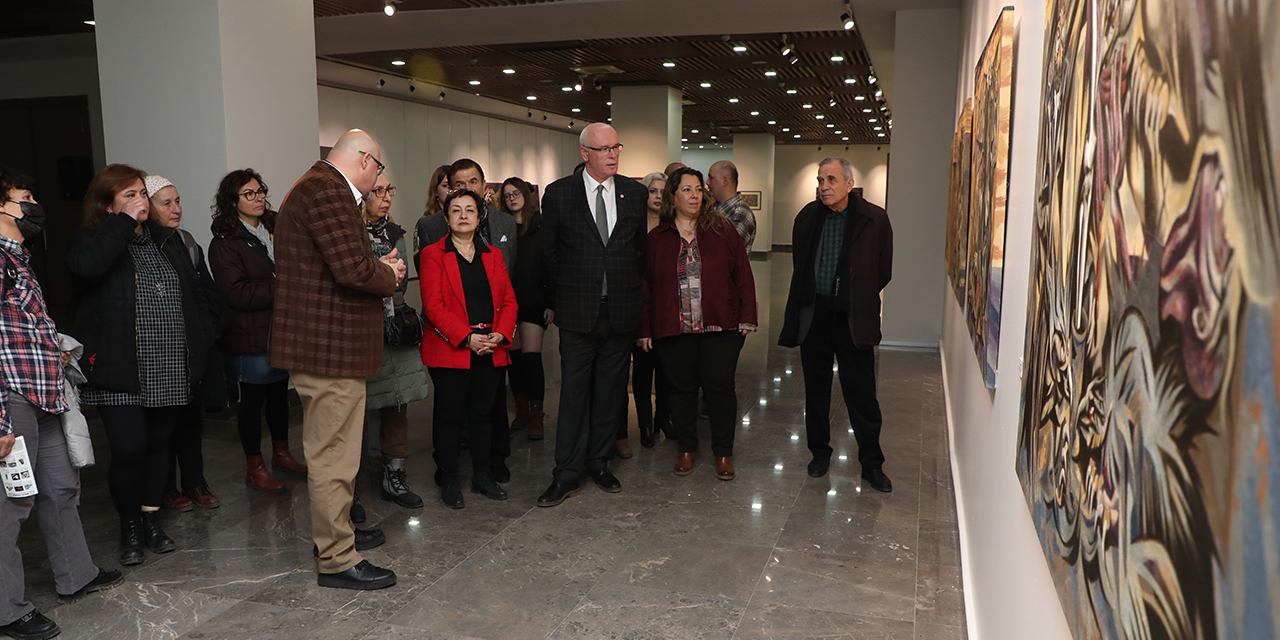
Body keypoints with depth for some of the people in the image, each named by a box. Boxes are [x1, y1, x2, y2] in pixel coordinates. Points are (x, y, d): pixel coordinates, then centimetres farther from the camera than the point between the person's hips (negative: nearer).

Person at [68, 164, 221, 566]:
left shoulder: (166, 241, 14)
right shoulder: (91, 241, -2)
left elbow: (195, 294, 20)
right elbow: (85, 265, -28)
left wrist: (200, 339, 9)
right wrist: (124, 222, -18)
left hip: (169, 372, 5)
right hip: (120, 372, -5)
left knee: (159, 444, 12)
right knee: (129, 449, -9)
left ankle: (151, 520, 27)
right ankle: (129, 528, 13)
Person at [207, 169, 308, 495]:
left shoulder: (275, 230, 10)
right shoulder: (224, 244, -11)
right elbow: (237, 293, -19)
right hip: (252, 336, -6)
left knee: (280, 392, 17)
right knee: (253, 398, 3)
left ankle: (281, 453, 33)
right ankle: (254, 468, 15)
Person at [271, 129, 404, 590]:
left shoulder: (314, 187, 18)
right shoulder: (327, 191, -18)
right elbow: (352, 269, -27)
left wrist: (379, 268, 6)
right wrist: (389, 276, -8)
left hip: (322, 343, 12)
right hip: (330, 347, -12)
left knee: (328, 449, 22)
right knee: (334, 456, -3)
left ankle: (334, 532, 38)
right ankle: (338, 561, 7)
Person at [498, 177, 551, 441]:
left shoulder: (541, 226, 1)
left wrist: (551, 302, -7)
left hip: (534, 301, -3)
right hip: (507, 301, 3)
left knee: (531, 357, -7)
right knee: (514, 357, 8)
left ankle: (536, 416, 2)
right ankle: (521, 411, 20)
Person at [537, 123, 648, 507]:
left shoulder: (635, 193, 6)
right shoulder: (559, 193, -1)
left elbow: (641, 247, 13)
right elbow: (549, 253, 4)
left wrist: (627, 289, 10)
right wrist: (558, 300, 4)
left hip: (621, 312, 3)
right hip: (577, 313, -2)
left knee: (610, 393, 11)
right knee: (574, 394, 1)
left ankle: (599, 463, 25)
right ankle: (566, 475, 9)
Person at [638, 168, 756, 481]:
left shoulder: (722, 230, 4)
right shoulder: (656, 238, 6)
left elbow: (743, 274, 4)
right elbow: (645, 286, 7)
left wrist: (747, 317, -2)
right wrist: (644, 329, 3)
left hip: (720, 326, -1)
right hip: (674, 328, 1)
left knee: (720, 387, 1)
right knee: (682, 388, 9)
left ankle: (723, 452, 17)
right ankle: (687, 448, 25)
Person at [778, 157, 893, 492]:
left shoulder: (874, 219, -5)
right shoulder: (808, 216, 3)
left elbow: (883, 272, 3)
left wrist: (858, 299, 7)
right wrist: (810, 298, 11)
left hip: (853, 320, -3)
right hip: (813, 316, 3)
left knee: (862, 395, 1)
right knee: (816, 389, 13)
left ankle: (872, 464, 15)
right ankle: (819, 452, 30)